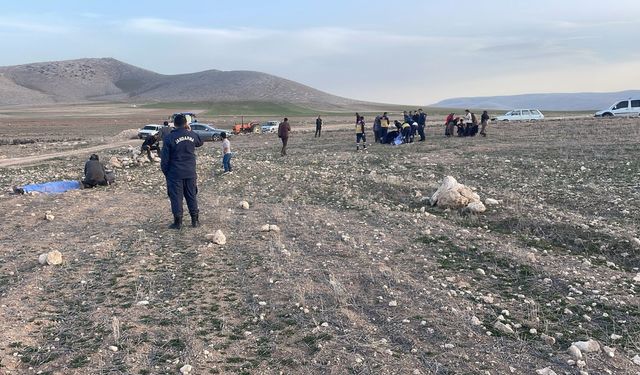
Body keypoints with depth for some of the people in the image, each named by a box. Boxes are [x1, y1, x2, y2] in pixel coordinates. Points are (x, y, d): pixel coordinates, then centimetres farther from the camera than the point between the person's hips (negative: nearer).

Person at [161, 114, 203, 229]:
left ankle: (178, 222, 7)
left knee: (176, 197, 4)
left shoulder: (169, 138, -9)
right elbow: (200, 142, 25)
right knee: (192, 196, 12)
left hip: (175, 174, -3)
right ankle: (195, 220, 17)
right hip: (190, 173, 3)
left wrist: (166, 172, 4)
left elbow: (165, 159, -7)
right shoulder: (192, 135, 0)